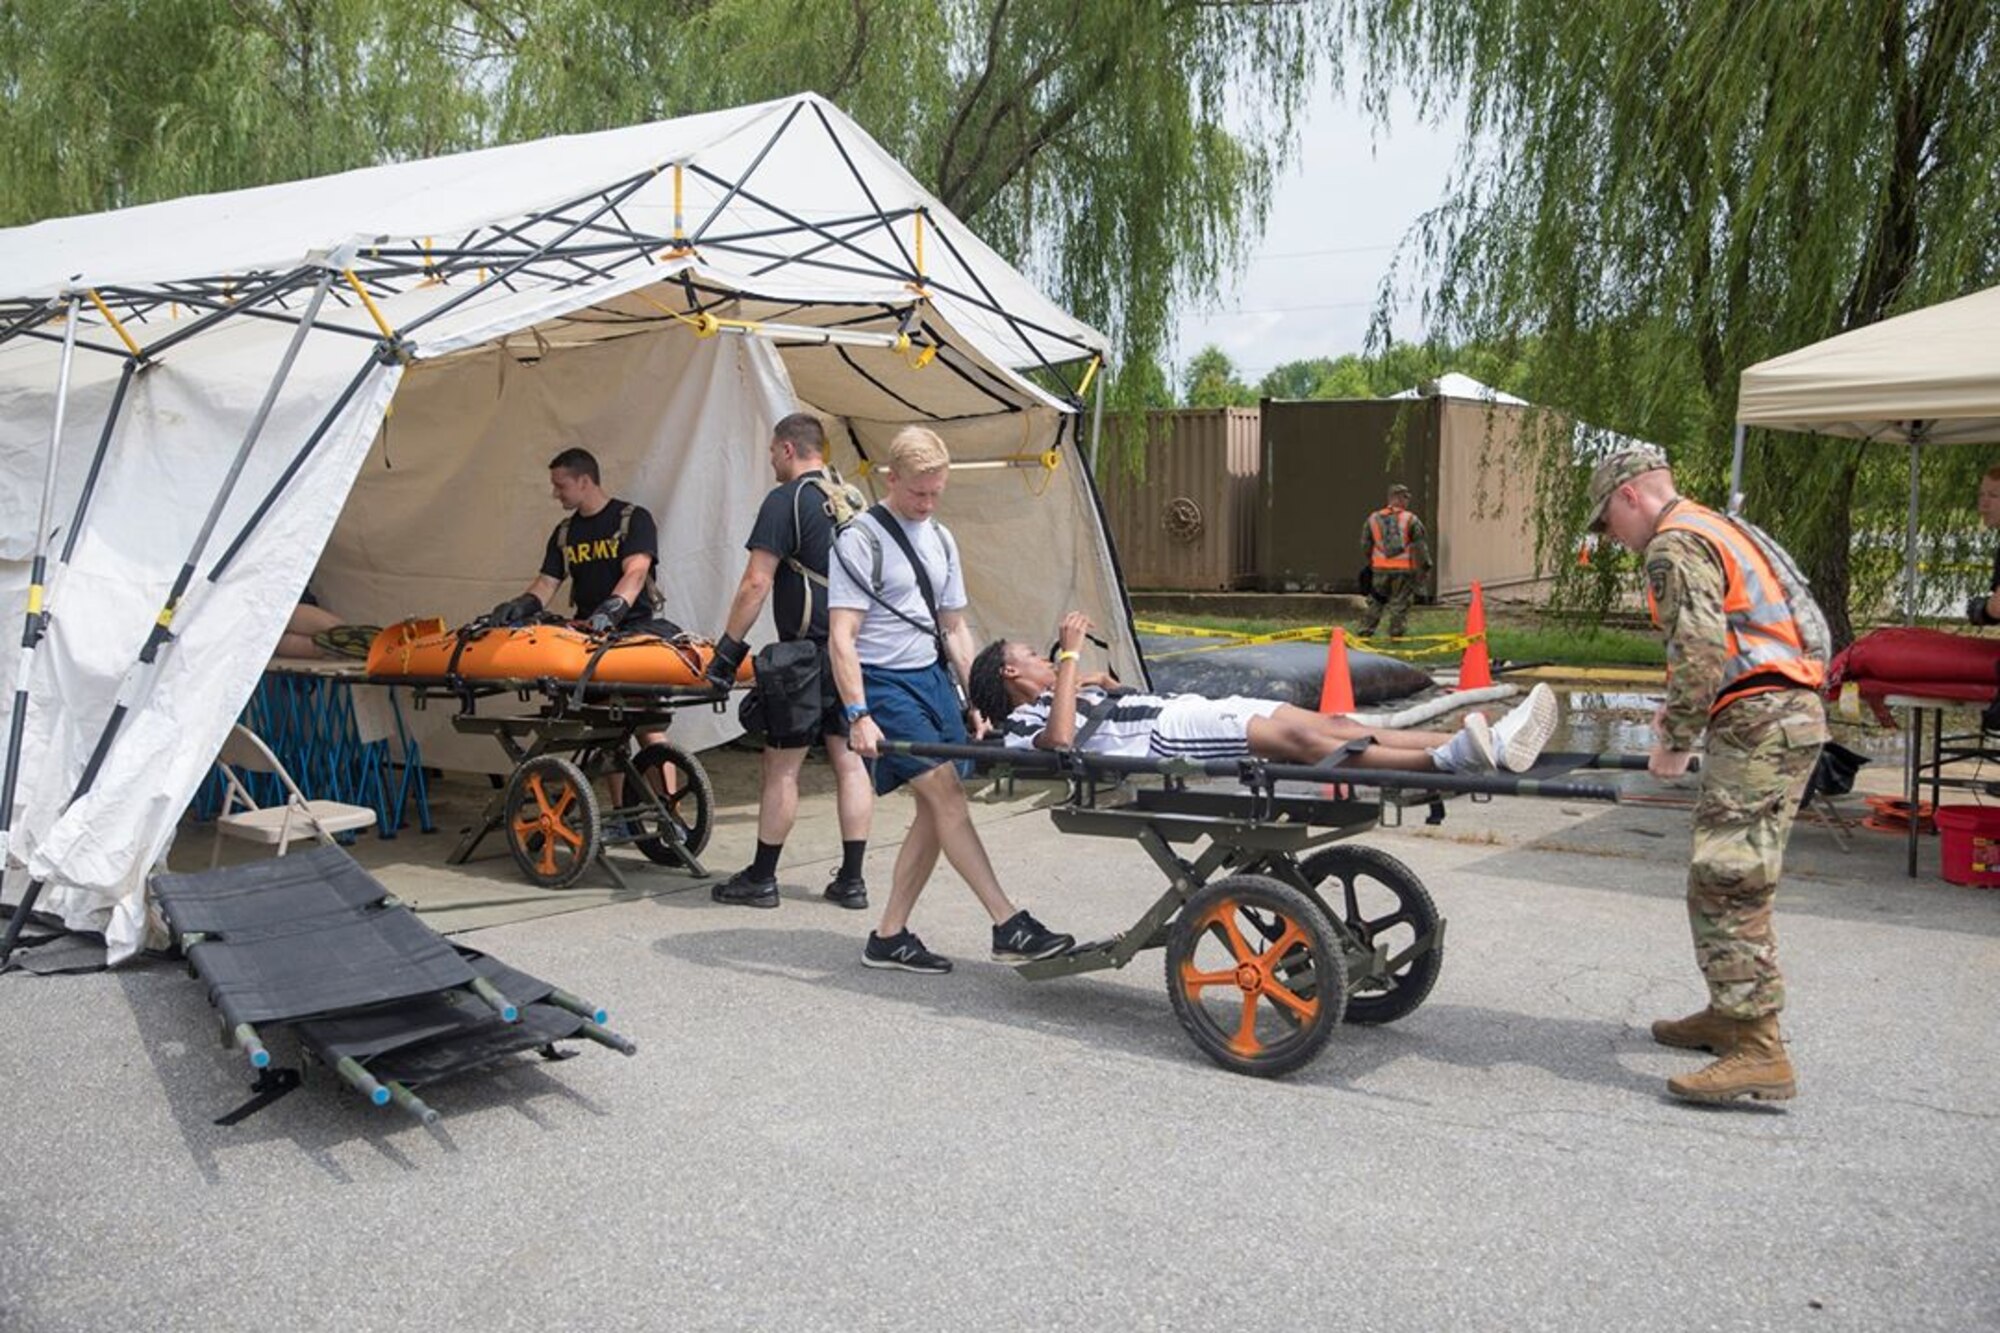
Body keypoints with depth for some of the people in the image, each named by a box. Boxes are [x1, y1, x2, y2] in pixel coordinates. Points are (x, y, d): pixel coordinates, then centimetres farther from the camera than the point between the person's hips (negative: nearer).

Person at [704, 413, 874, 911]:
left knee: (782, 767, 2)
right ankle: (851, 879, 12)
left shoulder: (787, 500, -8)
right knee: (850, 762, 8)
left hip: (809, 653, -7)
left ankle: (761, 879, 10)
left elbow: (756, 583, -14)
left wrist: (729, 646, -8)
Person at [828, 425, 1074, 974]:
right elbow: (841, 637, -14)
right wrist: (858, 715, -21)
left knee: (936, 811, 3)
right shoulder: (861, 539, -8)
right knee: (947, 796, -14)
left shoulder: (940, 539, 15)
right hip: (885, 683, -8)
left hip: (934, 678, 8)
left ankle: (890, 937, 12)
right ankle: (1009, 927, -13)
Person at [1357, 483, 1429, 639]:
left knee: (1375, 602, 16)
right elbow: (1419, 546, -6)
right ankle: (1396, 633, 7)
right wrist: (1425, 566, 1)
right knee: (1400, 603, 6)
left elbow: (1365, 546, 11)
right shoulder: (1411, 520, -5)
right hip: (1404, 569, -3)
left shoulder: (1373, 519, 5)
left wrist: (1371, 561, 25)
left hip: (1380, 569, 3)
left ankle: (1365, 631, 17)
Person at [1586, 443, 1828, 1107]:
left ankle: (1758, 1053, -13)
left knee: (1728, 885, -11)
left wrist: (1676, 741, -12)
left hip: (1758, 726, -11)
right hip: (1793, 711, 11)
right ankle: (1731, 1013, 28)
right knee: (1724, 879, 18)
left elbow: (1700, 651, -20)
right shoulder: (1720, 530, 24)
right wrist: (1683, 710, 20)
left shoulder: (1676, 546, -8)